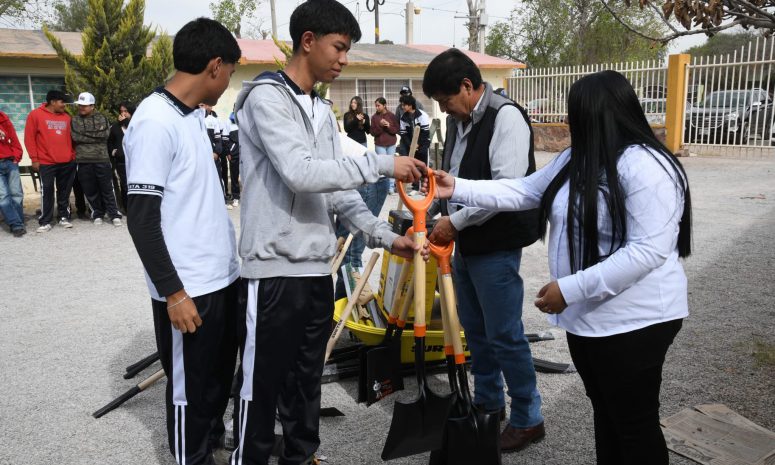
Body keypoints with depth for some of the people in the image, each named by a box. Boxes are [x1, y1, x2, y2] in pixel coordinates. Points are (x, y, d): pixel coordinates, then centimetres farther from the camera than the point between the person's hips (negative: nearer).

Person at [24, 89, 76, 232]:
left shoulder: (66, 117, 13)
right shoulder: (35, 115, -1)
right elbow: (29, 138, -3)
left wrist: (73, 155, 9)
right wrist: (34, 159, -7)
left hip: (67, 162, 4)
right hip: (46, 163, -4)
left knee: (64, 192, 10)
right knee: (47, 192, -2)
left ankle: (64, 217, 20)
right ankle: (45, 222, 4)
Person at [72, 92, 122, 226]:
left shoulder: (102, 118, 7)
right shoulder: (74, 121, 10)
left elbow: (105, 134, -8)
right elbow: (75, 137, -4)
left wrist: (85, 135, -4)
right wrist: (95, 136, -6)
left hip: (102, 159, -2)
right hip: (84, 161, 2)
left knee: (107, 189, 0)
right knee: (90, 190, 6)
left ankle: (114, 215, 5)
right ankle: (97, 214, 18)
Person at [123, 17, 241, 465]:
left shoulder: (194, 115, 10)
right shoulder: (155, 122, -18)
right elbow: (142, 219, -19)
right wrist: (173, 292, -19)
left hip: (222, 276, 9)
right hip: (188, 288, -9)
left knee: (221, 374, 22)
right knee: (190, 386, 8)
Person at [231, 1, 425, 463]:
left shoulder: (323, 110, 15)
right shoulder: (267, 97, -9)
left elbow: (336, 188, 13)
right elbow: (301, 174, -22)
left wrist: (385, 235, 4)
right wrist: (381, 163, -18)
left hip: (318, 269, 8)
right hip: (275, 270, -7)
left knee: (307, 382, 17)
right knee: (264, 386, 4)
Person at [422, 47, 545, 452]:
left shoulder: (505, 117, -16)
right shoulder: (457, 120, 10)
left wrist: (455, 221, -19)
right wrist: (442, 216, 5)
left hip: (496, 247, -9)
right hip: (465, 244, 9)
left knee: (505, 335, 1)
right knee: (475, 329, 19)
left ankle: (528, 419, 19)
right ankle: (487, 403, 37)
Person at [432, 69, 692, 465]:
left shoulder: (645, 166, -22)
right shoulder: (576, 159, 7)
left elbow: (648, 251, -27)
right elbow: (523, 192, 9)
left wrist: (570, 288, -27)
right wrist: (458, 189, 1)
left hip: (633, 321, -9)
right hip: (587, 315, 9)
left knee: (635, 424, 8)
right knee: (605, 413, 24)